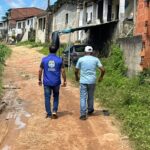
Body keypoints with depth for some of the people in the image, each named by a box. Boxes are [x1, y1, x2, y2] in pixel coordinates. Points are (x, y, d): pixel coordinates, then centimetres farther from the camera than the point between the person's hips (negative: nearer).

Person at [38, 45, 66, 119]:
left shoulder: (44, 59, -2)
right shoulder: (59, 60, -4)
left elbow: (40, 70, 1)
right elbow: (63, 71, -4)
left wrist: (39, 80, 12)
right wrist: (64, 81, 5)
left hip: (47, 82, 0)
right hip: (56, 82, 0)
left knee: (47, 98, 7)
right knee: (56, 97, 19)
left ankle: (49, 114, 9)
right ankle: (54, 111, 8)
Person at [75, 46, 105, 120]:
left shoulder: (81, 59, -2)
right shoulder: (96, 59, 1)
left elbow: (76, 71, 3)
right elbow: (102, 70, -3)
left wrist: (76, 77, 22)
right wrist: (101, 77, 15)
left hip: (83, 81, -2)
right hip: (92, 81, 2)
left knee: (83, 98, 0)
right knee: (90, 97, 18)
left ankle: (83, 114, -6)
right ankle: (90, 111, 36)